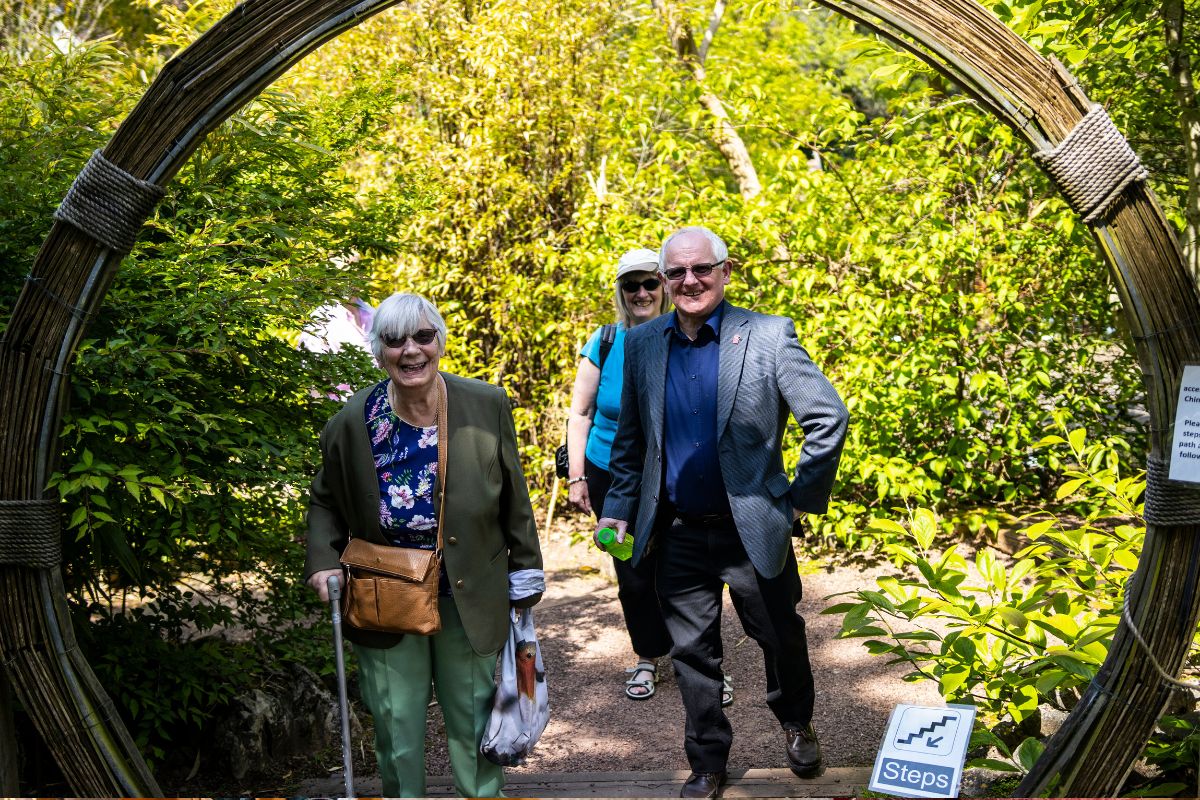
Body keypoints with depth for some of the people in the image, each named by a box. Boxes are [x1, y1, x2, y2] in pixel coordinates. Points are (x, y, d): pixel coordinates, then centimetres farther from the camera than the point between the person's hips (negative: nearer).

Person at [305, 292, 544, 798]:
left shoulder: (487, 407, -9)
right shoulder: (352, 424, -10)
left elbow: (513, 500, 1)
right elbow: (326, 503, 7)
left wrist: (525, 576, 5)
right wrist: (322, 562, -9)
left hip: (469, 600, 0)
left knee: (473, 719, 15)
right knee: (397, 730, 9)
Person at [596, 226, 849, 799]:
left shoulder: (768, 337, -10)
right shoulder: (642, 344, 2)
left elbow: (829, 418, -10)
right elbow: (630, 440, 11)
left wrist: (804, 496, -8)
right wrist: (619, 510, 7)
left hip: (752, 530, -2)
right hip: (678, 535, 3)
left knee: (780, 637, 16)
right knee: (692, 653, 12)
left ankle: (795, 723, 46)